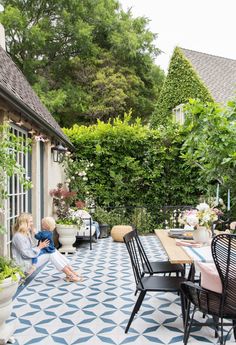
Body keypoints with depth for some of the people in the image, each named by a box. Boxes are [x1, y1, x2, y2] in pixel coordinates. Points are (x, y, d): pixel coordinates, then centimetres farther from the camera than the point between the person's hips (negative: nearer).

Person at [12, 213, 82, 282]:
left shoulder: (27, 233, 11)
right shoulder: (18, 236, -18)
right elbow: (26, 254, -23)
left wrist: (41, 246, -4)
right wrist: (39, 247, -18)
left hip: (32, 259, 9)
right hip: (26, 265, -9)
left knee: (53, 251, -8)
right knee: (51, 254, -20)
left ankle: (72, 272, -14)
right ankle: (71, 275, -20)